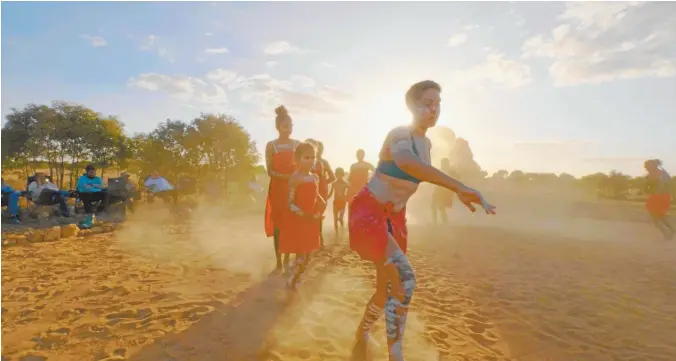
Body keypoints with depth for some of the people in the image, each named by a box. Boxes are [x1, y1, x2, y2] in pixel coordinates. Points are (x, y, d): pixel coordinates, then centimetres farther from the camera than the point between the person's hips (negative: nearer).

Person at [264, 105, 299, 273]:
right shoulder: (271, 145, 0)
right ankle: (278, 261, 11)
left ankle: (287, 259, 18)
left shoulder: (297, 144, 6)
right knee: (277, 224, 1)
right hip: (277, 188, -1)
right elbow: (270, 171, -5)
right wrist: (283, 176, -21)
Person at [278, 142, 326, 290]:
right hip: (297, 221, -7)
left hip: (311, 221, 7)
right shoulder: (295, 178, -15)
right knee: (301, 256, -2)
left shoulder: (315, 177, 7)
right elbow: (290, 204, -18)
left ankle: (296, 278, 37)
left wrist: (322, 203, 2)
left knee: (308, 256, 17)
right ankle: (291, 281, 21)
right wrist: (304, 215, -26)